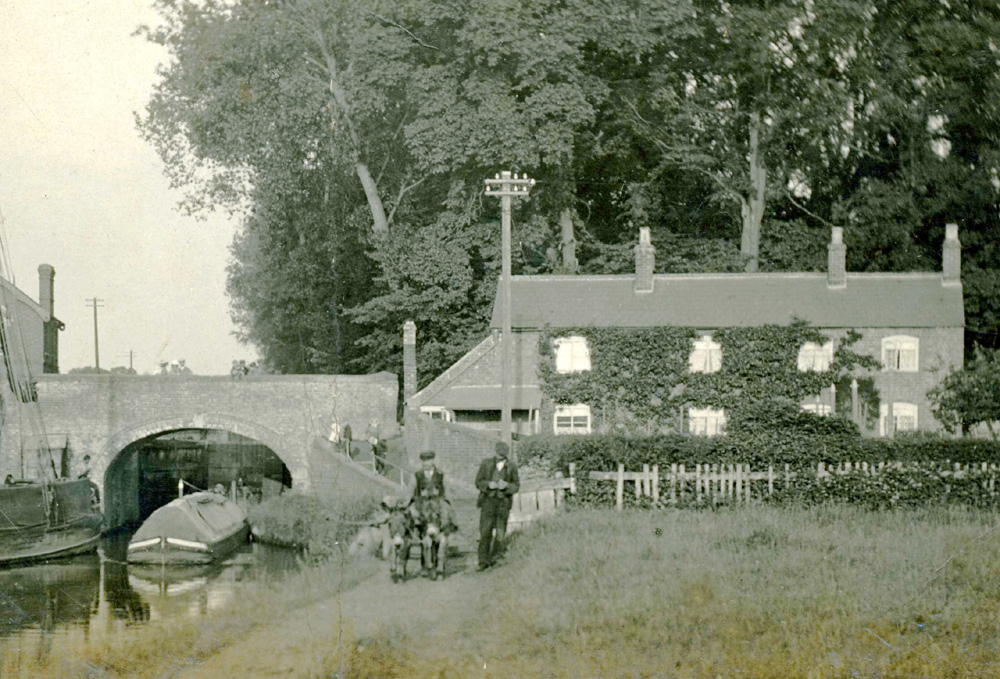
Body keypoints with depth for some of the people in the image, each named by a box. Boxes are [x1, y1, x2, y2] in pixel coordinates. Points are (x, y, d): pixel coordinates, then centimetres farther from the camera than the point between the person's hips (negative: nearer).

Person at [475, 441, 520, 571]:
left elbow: (516, 485, 7)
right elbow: (478, 482, 5)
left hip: (503, 501, 1)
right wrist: (488, 484, -16)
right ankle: (484, 561, -8)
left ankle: (496, 558, 14)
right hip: (488, 500, -1)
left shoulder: (511, 467, 1)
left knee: (500, 531, 1)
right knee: (485, 531, -8)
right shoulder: (486, 464, 2)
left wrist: (506, 485, -15)